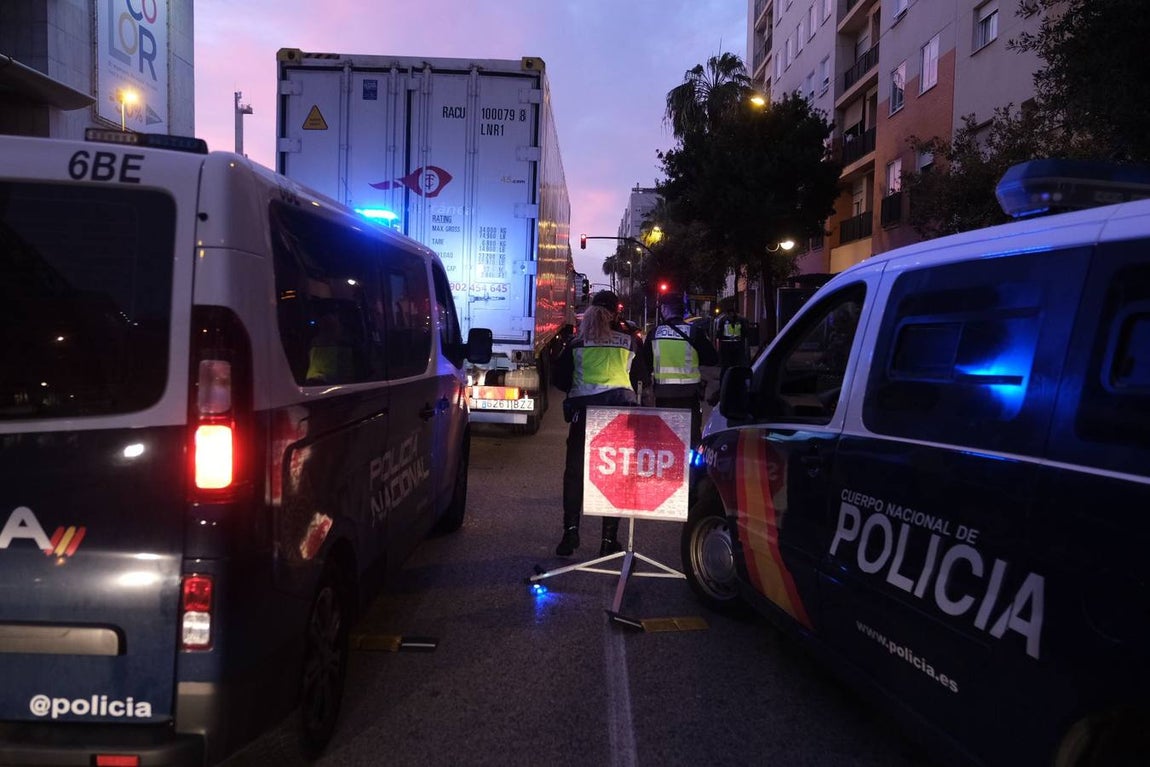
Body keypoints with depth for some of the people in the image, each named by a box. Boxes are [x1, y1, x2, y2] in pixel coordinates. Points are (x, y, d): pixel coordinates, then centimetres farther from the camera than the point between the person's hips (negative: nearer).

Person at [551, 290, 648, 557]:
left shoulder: (577, 343, 7)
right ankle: (609, 539, 8)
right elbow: (641, 374, 20)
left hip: (584, 408, 0)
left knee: (575, 471, 9)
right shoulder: (629, 342, 9)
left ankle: (571, 530, -2)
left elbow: (558, 377, 6)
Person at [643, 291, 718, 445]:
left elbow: (645, 362, 8)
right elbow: (712, 359, -5)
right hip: (689, 391, -1)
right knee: (692, 433, 6)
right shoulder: (694, 330, -7)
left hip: (663, 391, 2)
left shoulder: (655, 332, -1)